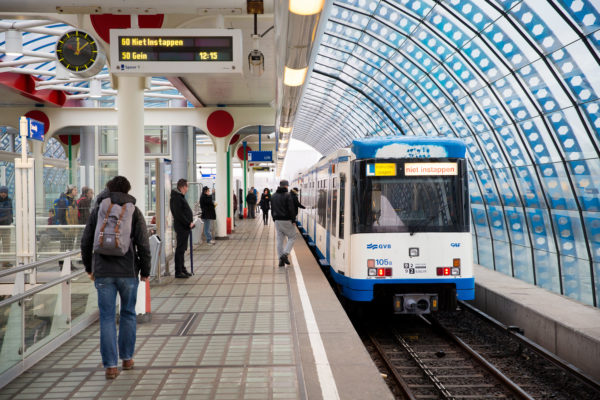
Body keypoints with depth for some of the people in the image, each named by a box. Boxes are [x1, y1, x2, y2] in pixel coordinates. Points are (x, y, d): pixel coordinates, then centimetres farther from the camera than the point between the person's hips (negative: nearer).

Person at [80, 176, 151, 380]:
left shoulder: (97, 210, 6)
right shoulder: (134, 211, 1)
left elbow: (86, 242, 7)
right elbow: (143, 244, -4)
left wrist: (89, 267, 19)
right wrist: (145, 270, 5)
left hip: (103, 272, 1)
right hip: (128, 271, 0)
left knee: (107, 317, 3)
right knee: (128, 314, 15)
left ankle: (110, 365, 2)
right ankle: (127, 358, 24)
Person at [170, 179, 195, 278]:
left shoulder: (180, 196, 17)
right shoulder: (176, 197, -16)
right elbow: (178, 214, -22)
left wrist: (190, 222, 9)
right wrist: (188, 223, -17)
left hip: (184, 226, 10)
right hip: (182, 227, -10)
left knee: (182, 249, 15)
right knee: (180, 249, -5)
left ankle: (182, 269, 24)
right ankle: (178, 272, -1)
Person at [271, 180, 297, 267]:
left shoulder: (273, 196, 11)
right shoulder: (287, 195, -11)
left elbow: (272, 209, 16)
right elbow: (291, 209, -14)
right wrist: (293, 220, -7)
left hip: (277, 221, 6)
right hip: (287, 221, -6)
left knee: (279, 239, 9)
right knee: (292, 237, 7)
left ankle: (281, 258, 8)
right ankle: (285, 254, -9)